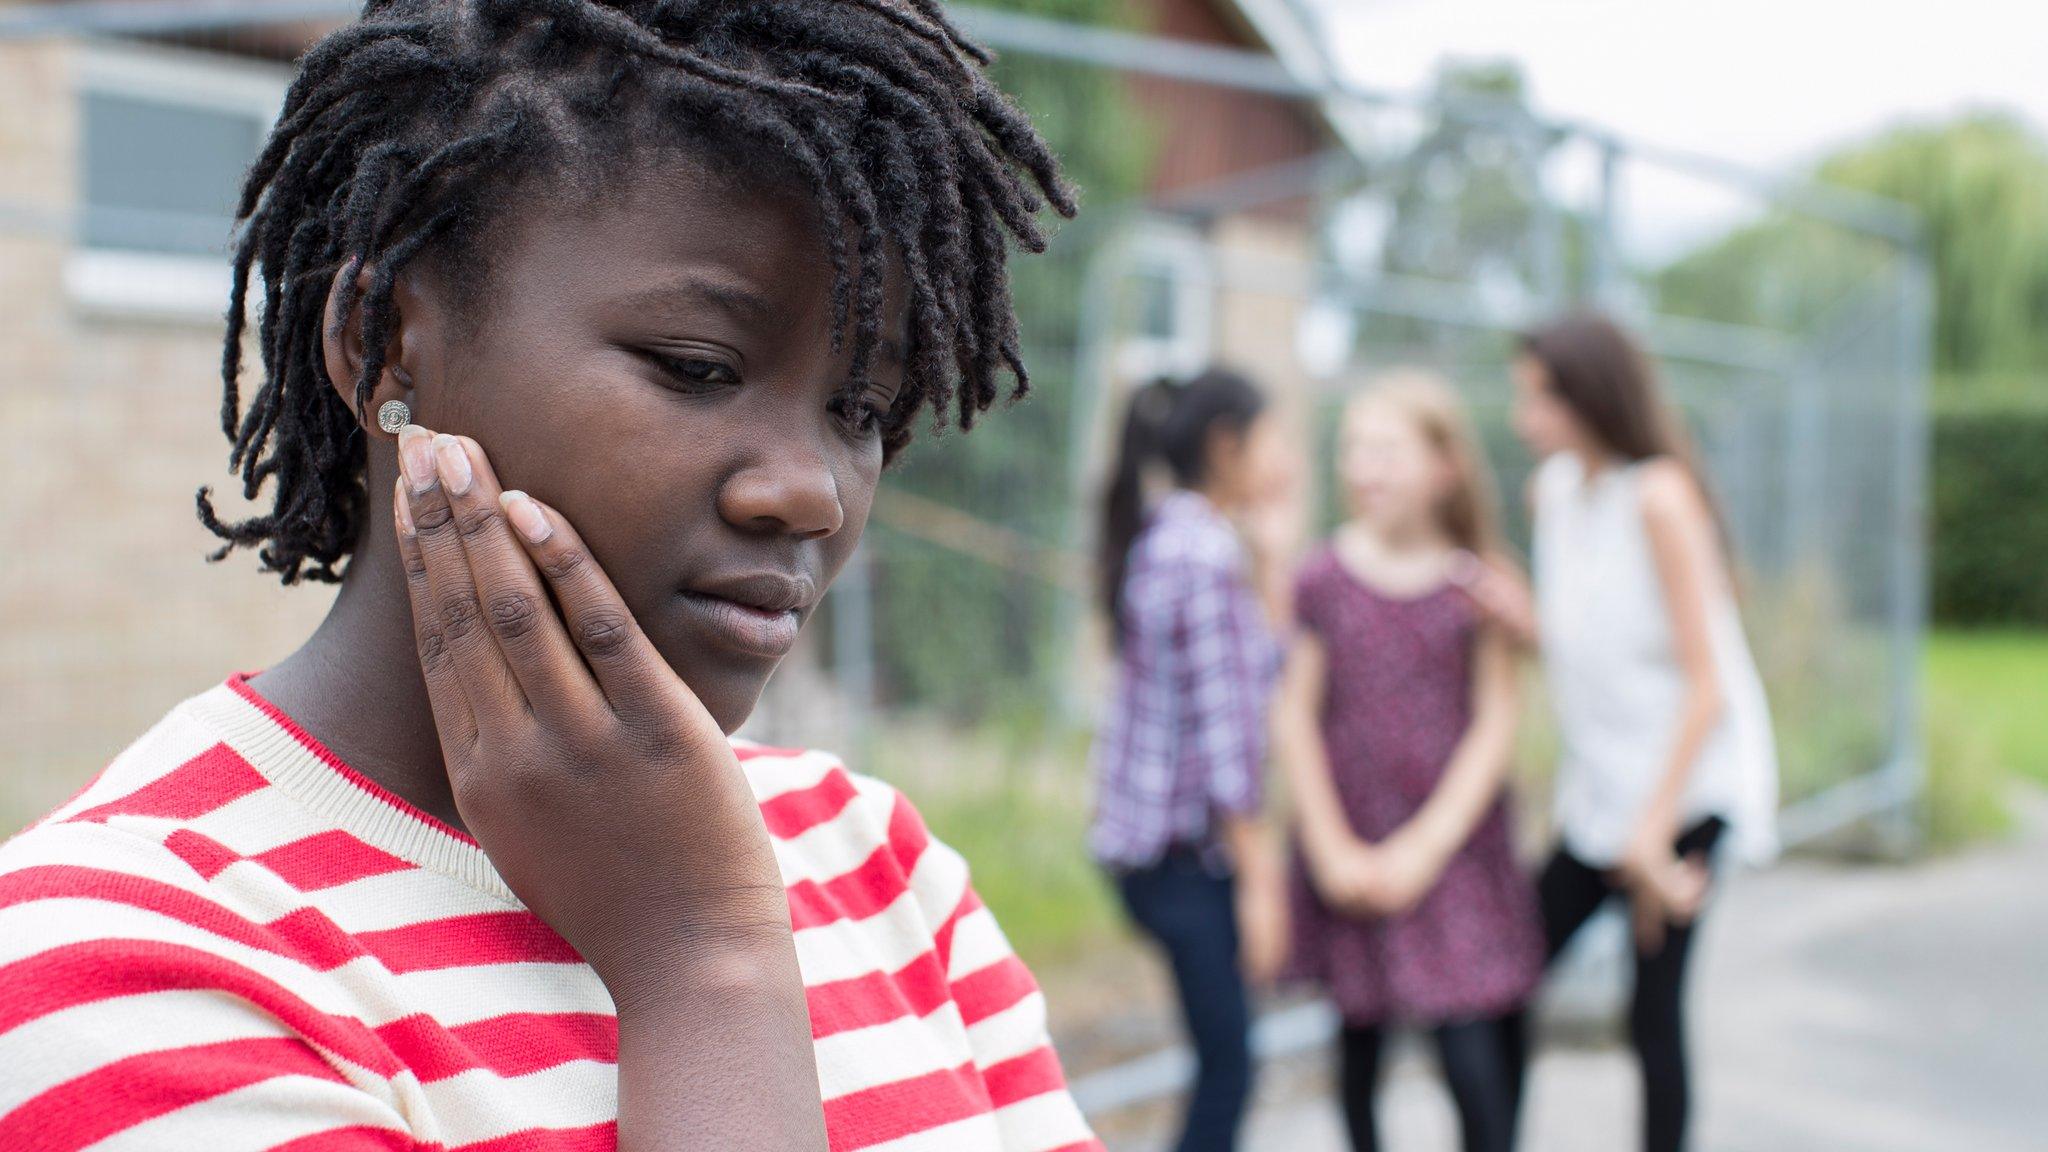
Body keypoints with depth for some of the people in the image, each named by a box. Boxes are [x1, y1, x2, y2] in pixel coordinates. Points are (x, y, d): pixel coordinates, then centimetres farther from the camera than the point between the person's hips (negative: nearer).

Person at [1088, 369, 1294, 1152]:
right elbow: (1221, 726, -19)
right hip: (1188, 845, -10)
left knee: (1223, 1059, 16)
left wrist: (1270, 550, 11)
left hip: (1148, 837, 10)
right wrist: (1256, 874, -16)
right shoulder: (1207, 553, -16)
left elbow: (1259, 665, 14)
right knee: (1226, 1064, -4)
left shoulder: (1162, 538, 13)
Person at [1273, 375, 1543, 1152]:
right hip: (1349, 847, 2)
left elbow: (1496, 723, -2)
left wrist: (1426, 845, -9)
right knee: (1359, 1036, 9)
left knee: (1476, 1058, -7)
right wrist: (1332, 849, -4)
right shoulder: (1324, 579, 1)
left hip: (1454, 845, -1)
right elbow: (1295, 717, 3)